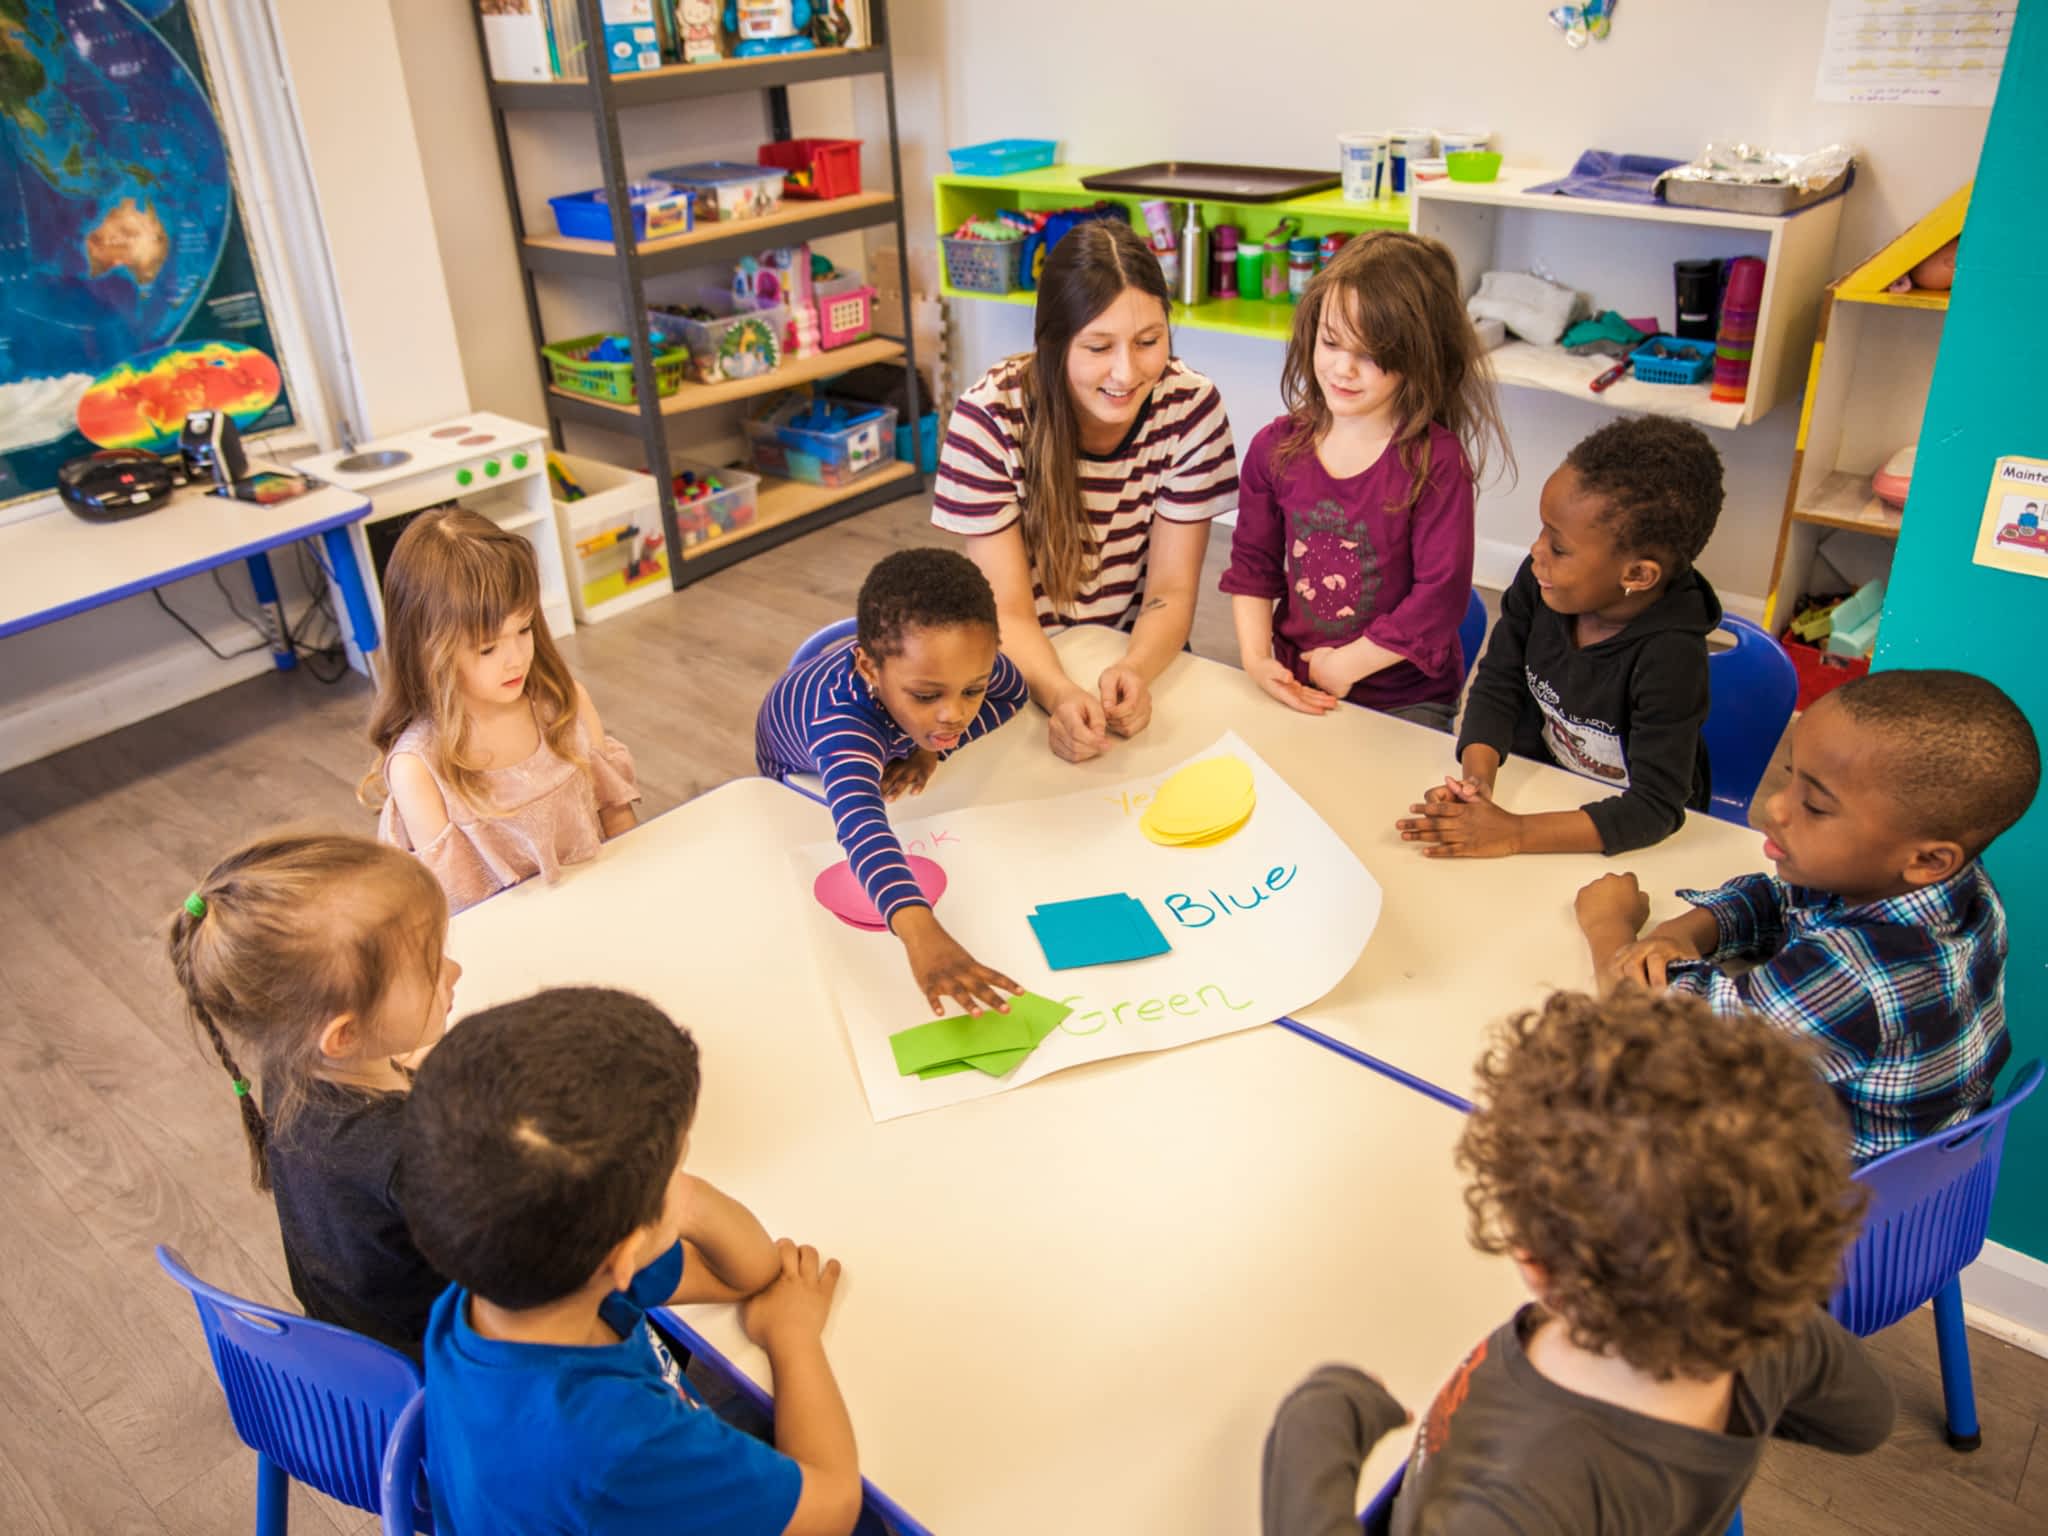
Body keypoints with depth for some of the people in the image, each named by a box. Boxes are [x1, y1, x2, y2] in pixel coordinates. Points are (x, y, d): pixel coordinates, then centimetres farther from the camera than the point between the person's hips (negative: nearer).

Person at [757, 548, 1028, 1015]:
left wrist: (933, 748, -31)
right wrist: (920, 932, -92)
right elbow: (860, 825, -75)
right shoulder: (840, 723, -56)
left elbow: (1013, 691, -16)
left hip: (891, 745, 4)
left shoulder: (955, 659, -40)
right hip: (802, 772, -3)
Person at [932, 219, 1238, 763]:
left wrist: (1132, 671, -29)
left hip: (1140, 661, 1)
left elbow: (1171, 593, -9)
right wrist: (1059, 694, -37)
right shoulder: (990, 418, -19)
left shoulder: (1191, 407, -13)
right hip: (1023, 672, -1)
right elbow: (1008, 611, -17)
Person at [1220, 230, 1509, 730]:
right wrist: (1255, 657, -7)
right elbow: (1253, 562, 7)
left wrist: (1344, 665, -13)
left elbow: (1442, 594, -17)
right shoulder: (1276, 447, 0)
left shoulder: (1437, 462, -15)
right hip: (1294, 687, 4)